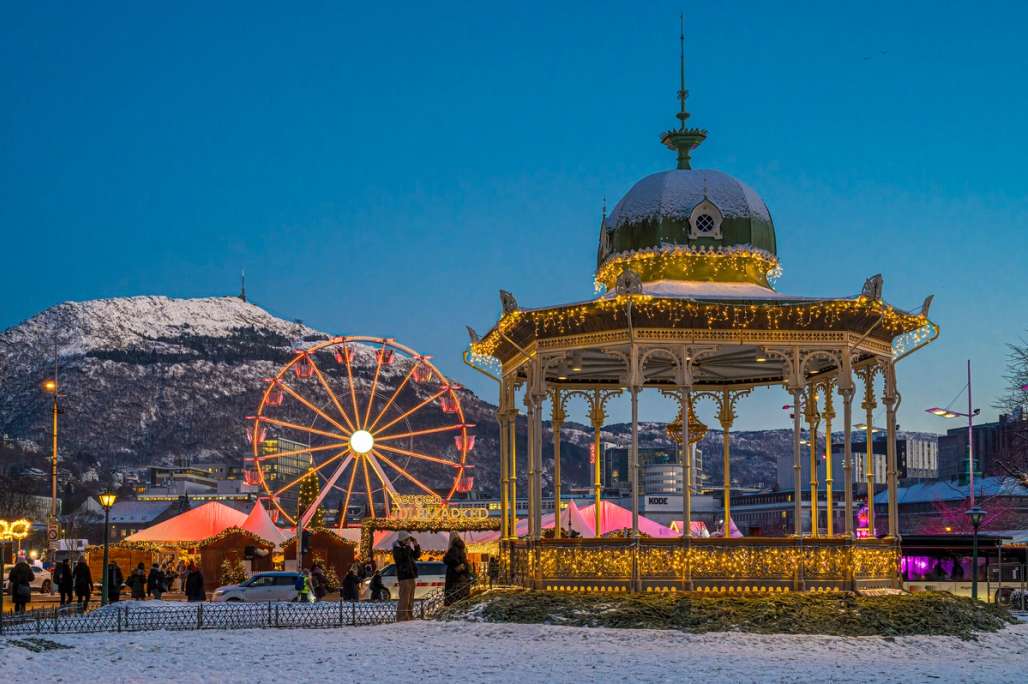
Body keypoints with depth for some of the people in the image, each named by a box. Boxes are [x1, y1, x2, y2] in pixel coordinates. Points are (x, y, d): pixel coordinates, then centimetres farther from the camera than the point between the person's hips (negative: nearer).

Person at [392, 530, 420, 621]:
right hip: (404, 576, -9)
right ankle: (402, 617, -15)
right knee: (404, 598, -13)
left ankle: (409, 616, 19)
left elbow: (416, 556, 21)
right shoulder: (397, 548, -9)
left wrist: (416, 546, 8)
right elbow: (403, 556, -25)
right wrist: (408, 546, -19)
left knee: (410, 597, 13)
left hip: (411, 576, 9)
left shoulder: (407, 548, 17)